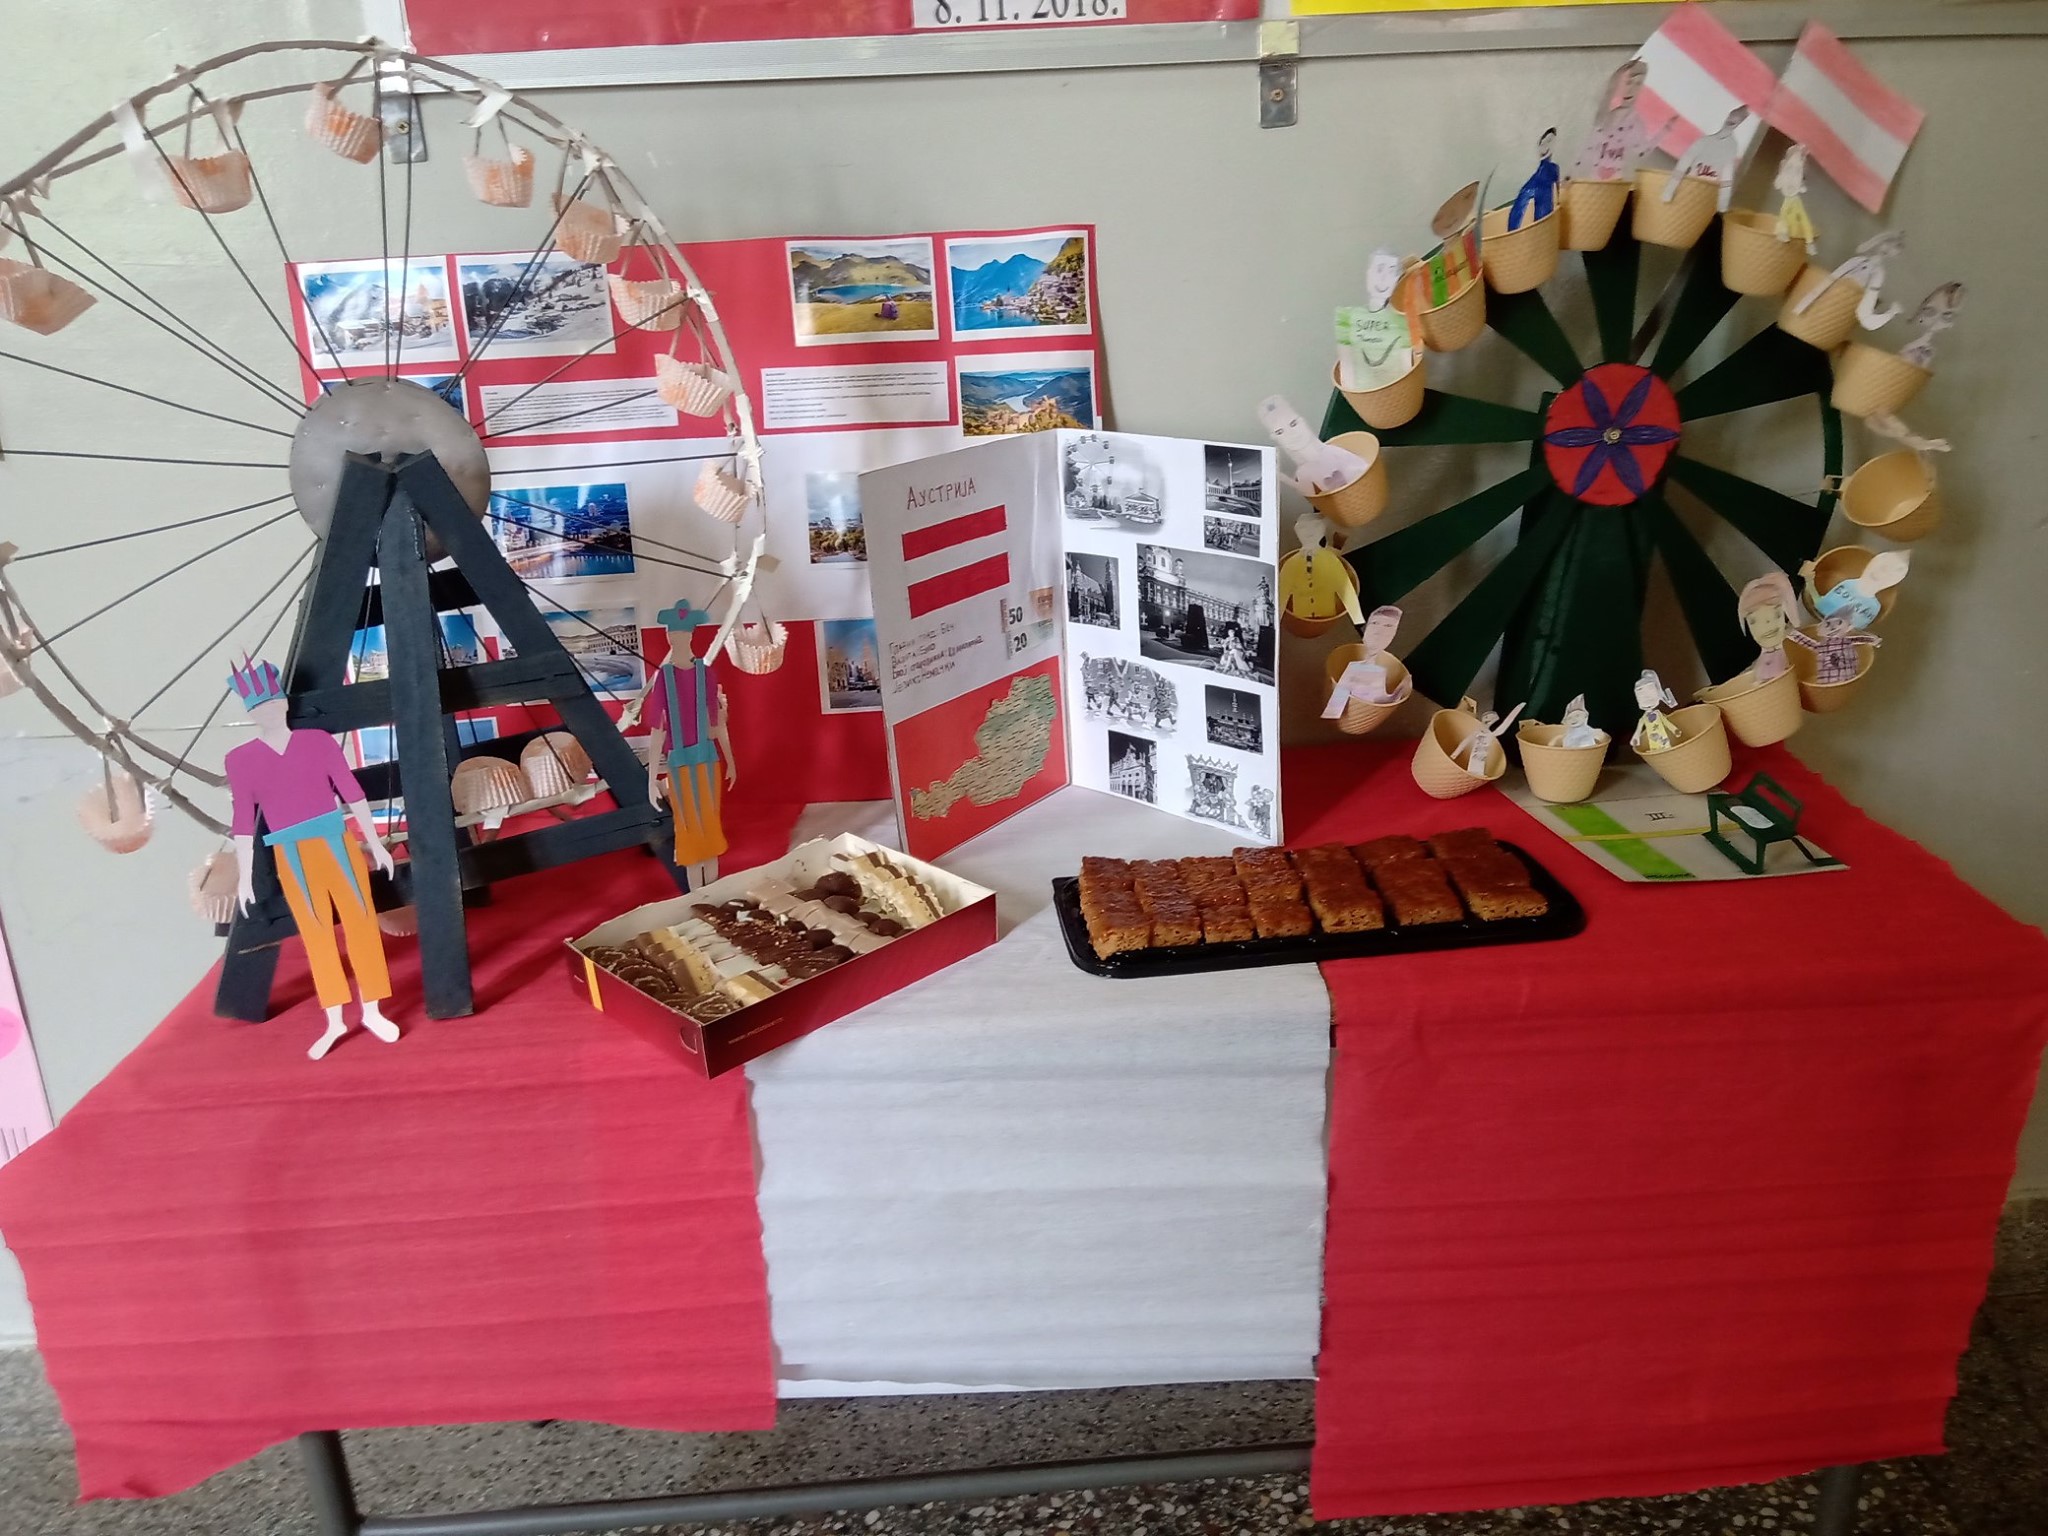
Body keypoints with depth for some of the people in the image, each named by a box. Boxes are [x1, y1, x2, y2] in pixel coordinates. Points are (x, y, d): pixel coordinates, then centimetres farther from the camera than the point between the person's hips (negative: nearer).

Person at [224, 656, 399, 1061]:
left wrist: (375, 842, -1)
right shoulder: (240, 760, 0)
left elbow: (351, 791, 1)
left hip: (338, 845, 0)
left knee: (361, 925, 4)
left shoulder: (317, 740, 0)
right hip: (293, 860, 0)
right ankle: (334, 1022, 17)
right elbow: (243, 819, 0)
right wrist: (245, 875, -2)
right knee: (317, 936, 8)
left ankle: (373, 1012, 16)